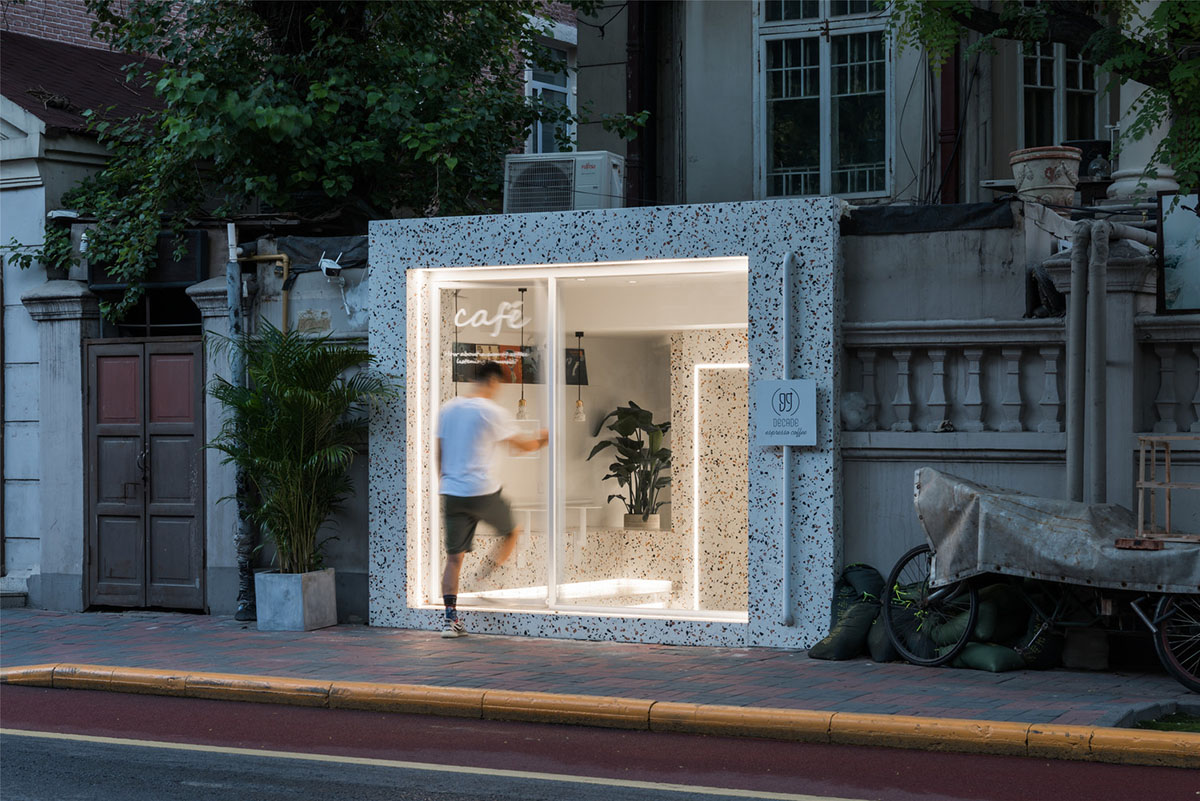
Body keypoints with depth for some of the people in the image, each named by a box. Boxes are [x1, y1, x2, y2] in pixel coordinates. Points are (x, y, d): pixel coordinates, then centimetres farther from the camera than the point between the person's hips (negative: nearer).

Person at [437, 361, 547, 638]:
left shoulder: (448, 409, 10)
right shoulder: (491, 411, -7)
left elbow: (440, 454, 14)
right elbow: (522, 444, 4)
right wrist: (542, 440, 23)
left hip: (452, 493, 5)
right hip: (483, 492, -5)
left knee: (454, 557, 6)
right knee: (512, 531, 23)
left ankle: (451, 619, 0)